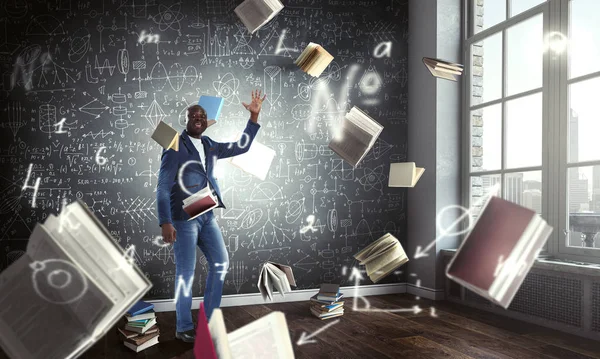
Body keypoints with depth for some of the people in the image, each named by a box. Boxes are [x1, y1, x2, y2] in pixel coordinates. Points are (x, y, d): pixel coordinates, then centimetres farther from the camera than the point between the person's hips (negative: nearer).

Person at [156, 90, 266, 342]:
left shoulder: (209, 146, 10)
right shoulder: (175, 147, -8)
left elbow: (242, 147, 17)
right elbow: (163, 188, -12)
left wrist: (254, 116, 10)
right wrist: (165, 223, -20)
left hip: (207, 216, 7)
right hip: (183, 218, -7)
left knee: (221, 263, 9)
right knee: (186, 272, -1)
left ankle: (209, 318, 23)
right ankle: (184, 328, 15)